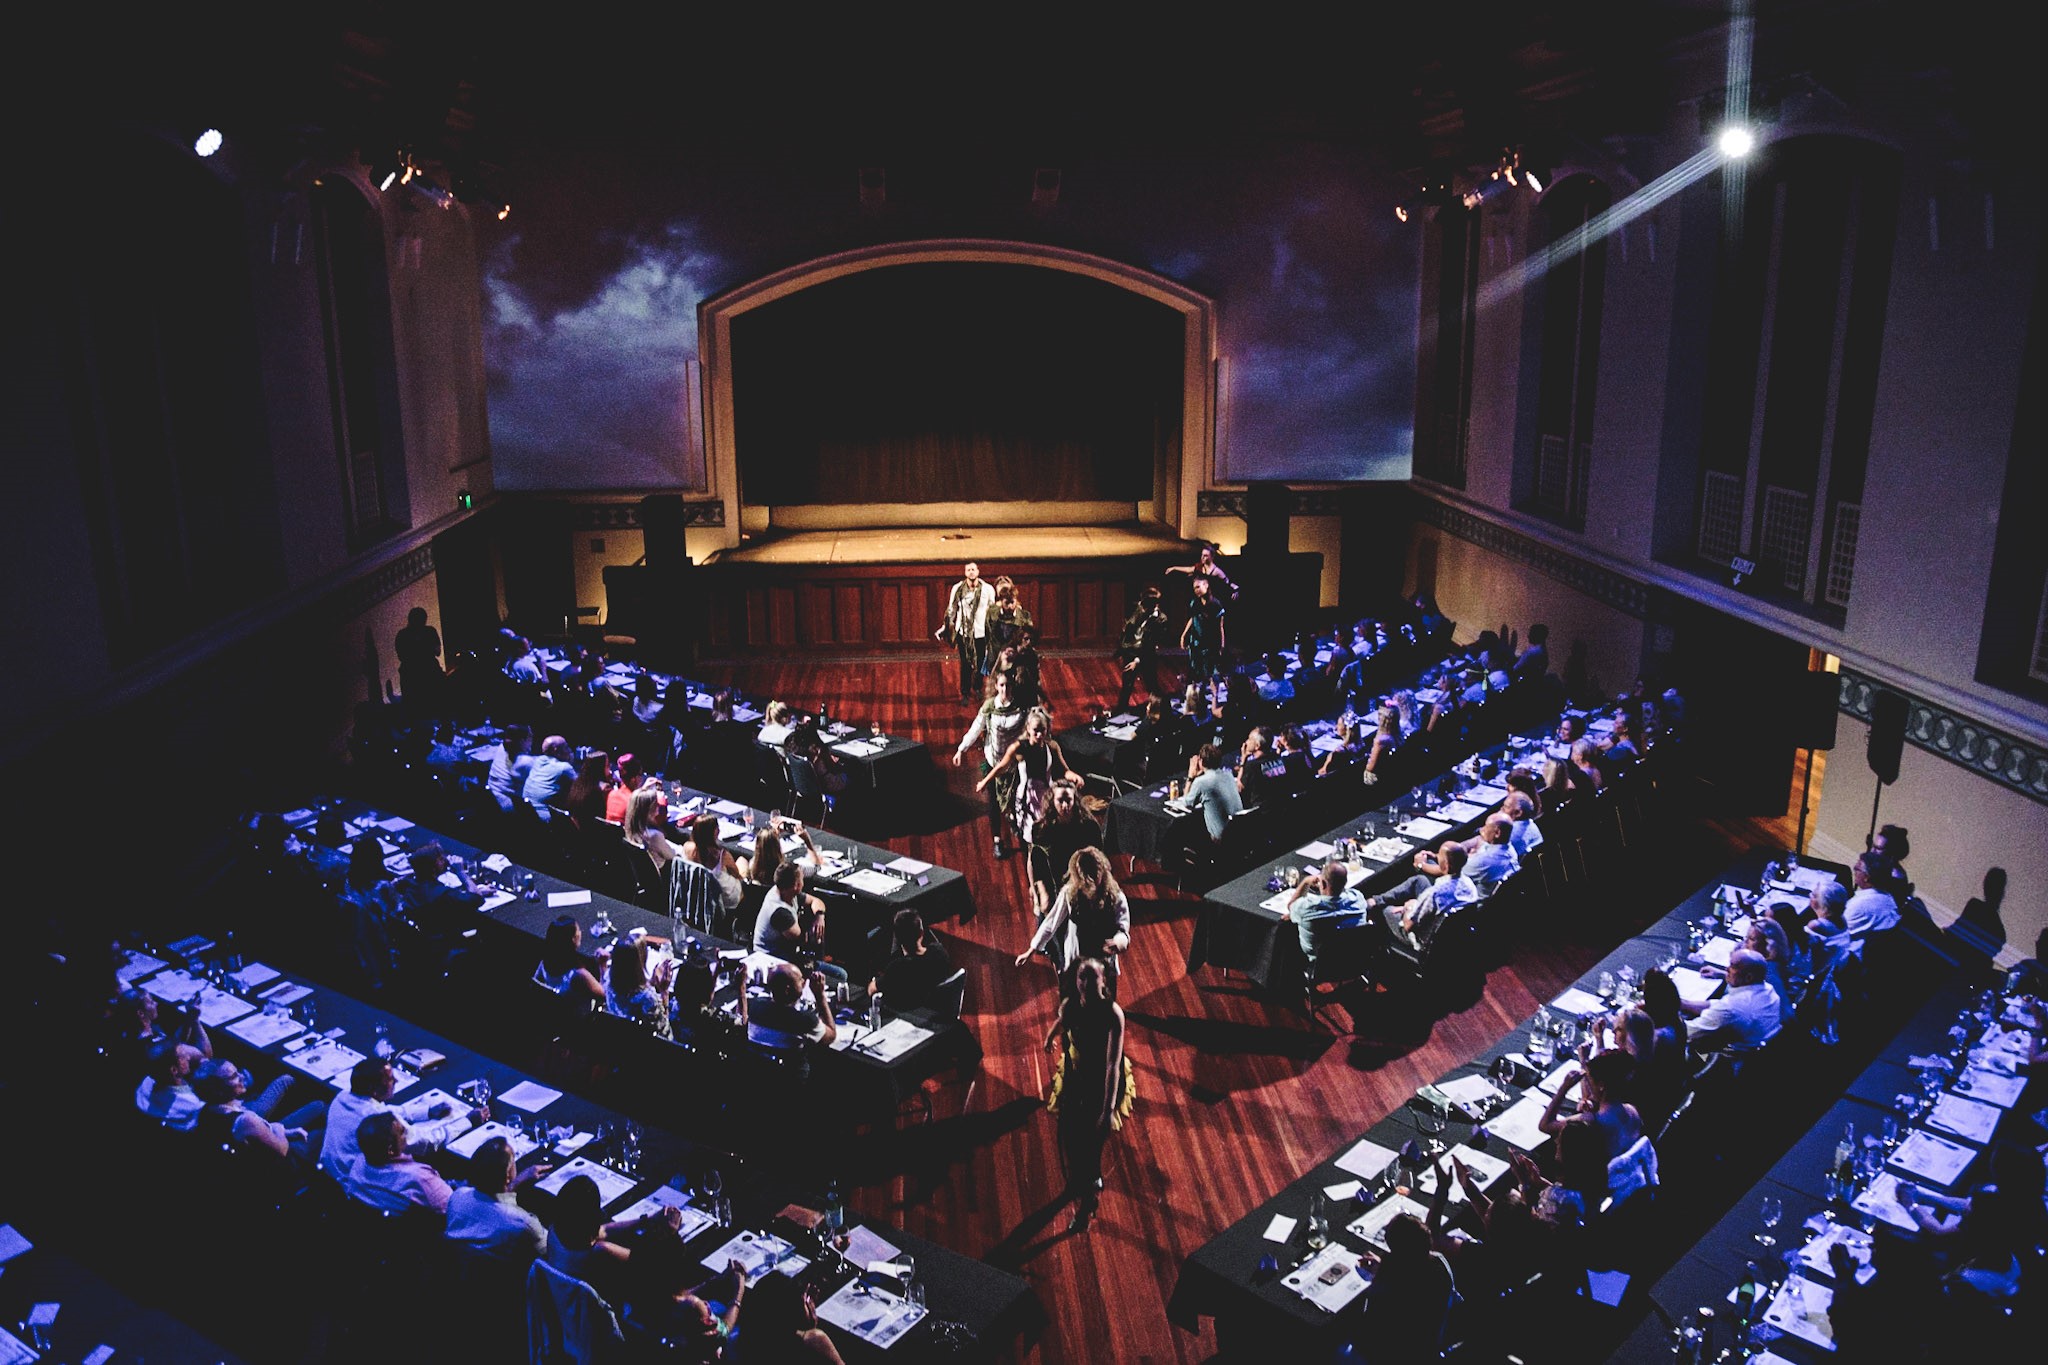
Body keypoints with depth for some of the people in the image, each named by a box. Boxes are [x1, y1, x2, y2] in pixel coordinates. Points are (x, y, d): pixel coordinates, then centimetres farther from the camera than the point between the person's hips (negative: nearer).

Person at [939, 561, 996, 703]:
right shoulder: (957, 589, -3)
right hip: (963, 632, 0)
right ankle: (965, 694, 16)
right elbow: (951, 610, 6)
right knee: (965, 665, 4)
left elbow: (993, 611, 4)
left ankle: (977, 689, 31)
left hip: (981, 632, 0)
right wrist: (946, 628, 5)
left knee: (980, 663, 9)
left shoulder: (987, 589, -4)